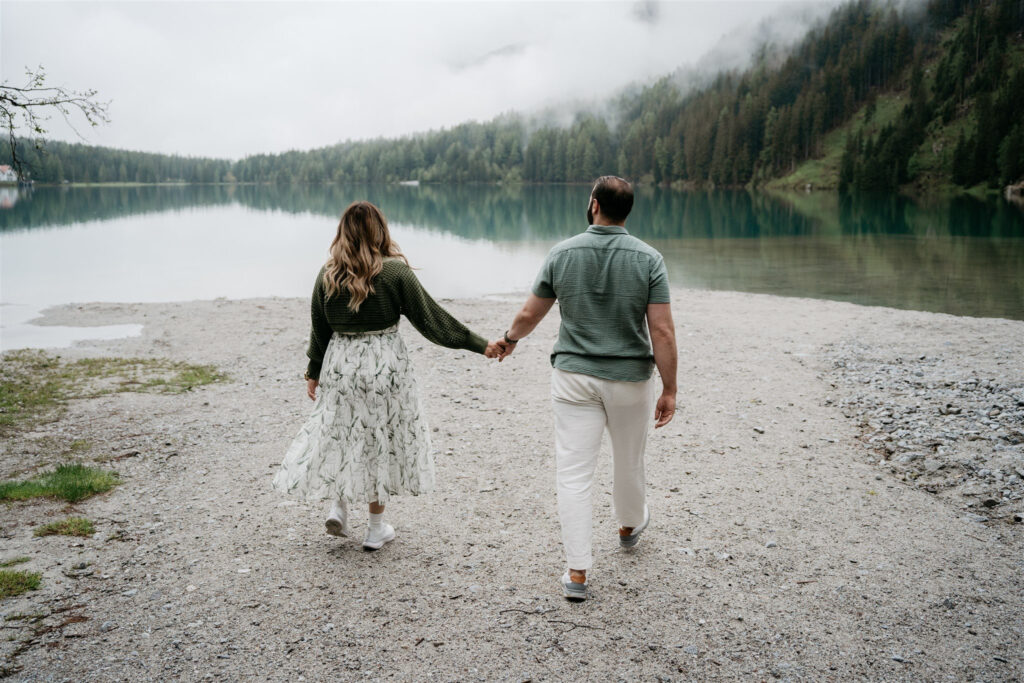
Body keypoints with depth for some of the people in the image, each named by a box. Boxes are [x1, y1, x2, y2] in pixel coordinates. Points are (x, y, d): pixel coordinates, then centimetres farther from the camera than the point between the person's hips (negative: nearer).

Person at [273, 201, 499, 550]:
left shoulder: (327, 275, -1)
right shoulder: (395, 272, -11)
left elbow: (319, 330, 7)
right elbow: (431, 318, -9)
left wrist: (313, 373, 20)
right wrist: (479, 344, -1)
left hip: (339, 365, 3)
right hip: (385, 366, -2)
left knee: (340, 434, 20)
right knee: (381, 441, 9)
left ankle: (338, 506, 13)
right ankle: (377, 528, 19)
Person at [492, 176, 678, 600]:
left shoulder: (562, 254, -4)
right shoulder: (648, 259, -7)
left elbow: (530, 314, 5)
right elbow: (662, 331, -12)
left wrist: (509, 339, 26)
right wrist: (669, 390, -4)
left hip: (574, 376, 0)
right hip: (629, 378, 1)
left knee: (573, 473, 2)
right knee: (629, 461, 22)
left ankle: (577, 572, 1)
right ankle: (630, 525, 49)